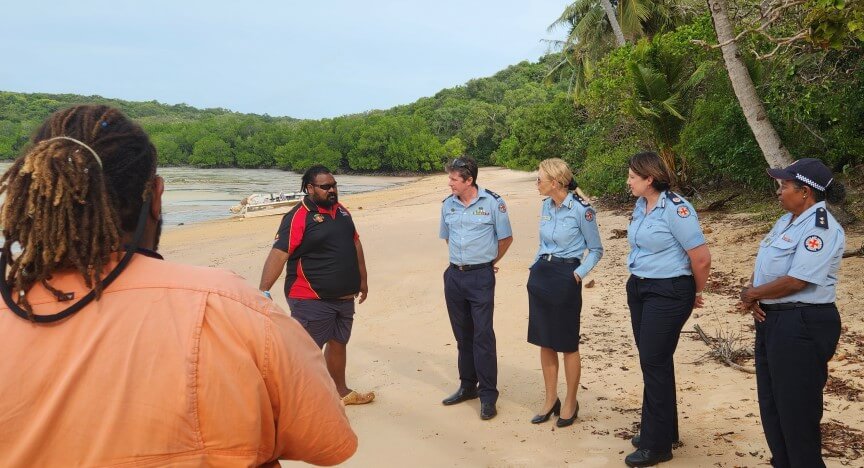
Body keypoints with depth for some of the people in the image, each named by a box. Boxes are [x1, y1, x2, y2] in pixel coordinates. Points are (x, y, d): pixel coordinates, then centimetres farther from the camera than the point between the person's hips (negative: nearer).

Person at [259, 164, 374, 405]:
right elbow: (278, 253, -23)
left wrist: (362, 279, 23)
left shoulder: (341, 211, 9)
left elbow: (355, 244, 20)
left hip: (344, 296, 8)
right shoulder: (298, 217, -15)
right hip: (312, 300, -8)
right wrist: (264, 290, -32)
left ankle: (341, 391, 37)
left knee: (338, 343, 21)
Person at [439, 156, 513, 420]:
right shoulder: (448, 204, 5)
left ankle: (488, 395, 2)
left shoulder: (492, 203, -9)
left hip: (481, 276, -5)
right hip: (454, 275, 5)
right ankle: (467, 386, 26)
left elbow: (506, 238, 1)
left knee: (483, 336, -5)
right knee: (462, 334, 13)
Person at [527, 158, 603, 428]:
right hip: (540, 274, 7)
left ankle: (570, 403, 19)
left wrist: (579, 273, -14)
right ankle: (551, 400, 24)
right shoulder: (546, 206, 7)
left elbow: (596, 250, -4)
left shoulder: (581, 210, -13)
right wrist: (537, 267, 10)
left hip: (565, 277, -7)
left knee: (567, 345, 4)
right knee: (544, 342, 11)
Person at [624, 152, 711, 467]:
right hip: (638, 288, 8)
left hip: (668, 293, -8)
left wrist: (697, 293, -3)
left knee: (655, 363, -4)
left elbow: (701, 258, -17)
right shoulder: (641, 206, 7)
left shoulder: (676, 209, -19)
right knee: (650, 360, 14)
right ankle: (662, 430, 29)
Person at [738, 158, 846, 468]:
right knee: (770, 402, 18)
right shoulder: (787, 221, 12)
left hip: (802, 325, -10)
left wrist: (751, 294, -10)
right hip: (771, 319, 10)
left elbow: (795, 281, -23)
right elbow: (763, 267, 14)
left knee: (796, 407, 0)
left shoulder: (820, 229, -17)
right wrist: (752, 297, -5)